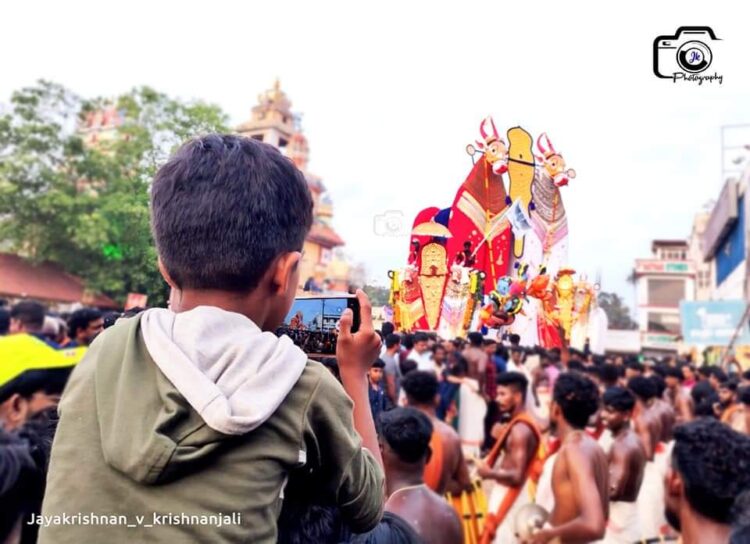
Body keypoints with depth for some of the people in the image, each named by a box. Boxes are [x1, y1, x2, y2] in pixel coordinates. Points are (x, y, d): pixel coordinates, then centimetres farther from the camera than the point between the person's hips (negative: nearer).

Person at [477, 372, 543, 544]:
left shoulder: (520, 429, -21)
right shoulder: (517, 425, 10)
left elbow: (517, 476, -25)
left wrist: (489, 473, -19)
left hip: (512, 502, -10)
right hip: (510, 499, 10)